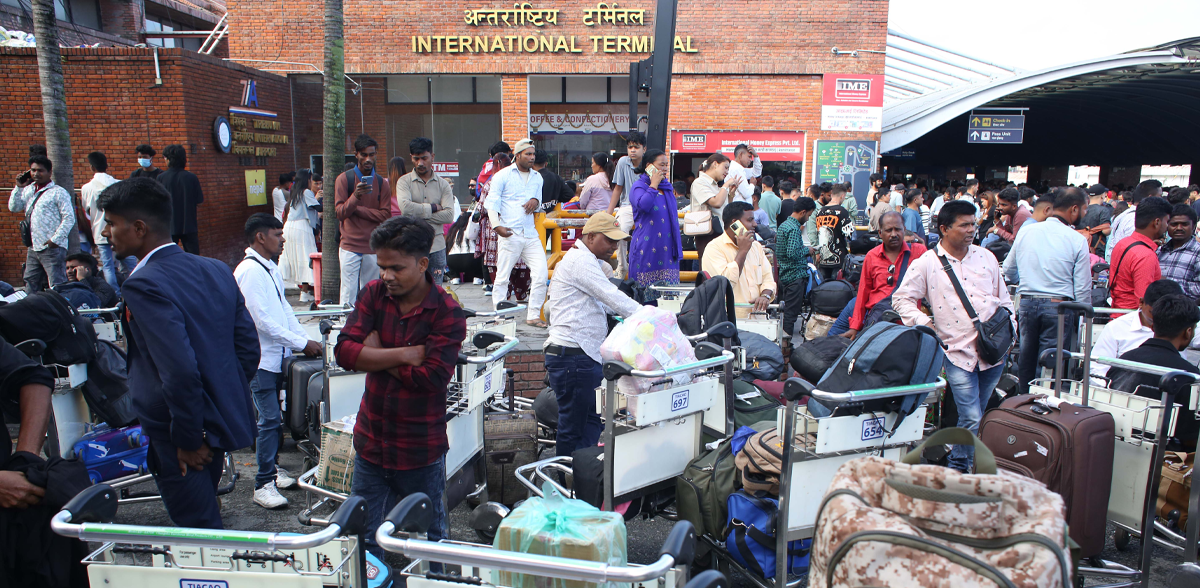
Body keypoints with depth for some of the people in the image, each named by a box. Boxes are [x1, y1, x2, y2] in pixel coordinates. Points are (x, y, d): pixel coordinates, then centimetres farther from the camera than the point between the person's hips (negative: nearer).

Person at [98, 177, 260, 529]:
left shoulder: (145, 285, -20)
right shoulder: (216, 269, 4)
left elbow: (180, 370, -27)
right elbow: (249, 345, 6)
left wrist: (189, 440, -16)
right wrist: (228, 399, 15)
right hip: (222, 420, 8)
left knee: (199, 530, 7)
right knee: (204, 517, 25)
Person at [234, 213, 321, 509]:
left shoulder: (271, 268, 12)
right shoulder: (249, 271, -17)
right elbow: (263, 321, -20)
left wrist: (306, 339, 6)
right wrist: (302, 344, -16)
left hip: (278, 355, 9)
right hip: (261, 359, -9)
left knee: (274, 418, 16)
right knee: (269, 420, -6)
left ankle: (271, 468, 30)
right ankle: (263, 485, 3)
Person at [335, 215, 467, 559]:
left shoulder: (448, 313, -14)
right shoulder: (374, 294, -1)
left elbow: (432, 378, -23)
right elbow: (344, 351, -11)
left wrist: (377, 356, -13)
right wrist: (406, 354, -19)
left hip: (421, 447, -3)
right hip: (371, 440, 4)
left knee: (429, 537, 15)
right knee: (364, 539, 15)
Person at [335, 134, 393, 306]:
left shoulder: (382, 183, 7)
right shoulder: (344, 179, 1)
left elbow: (385, 215, -1)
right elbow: (339, 213, -7)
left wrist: (358, 209, -8)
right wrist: (355, 197, -24)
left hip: (373, 248, 2)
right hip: (350, 247, -2)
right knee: (348, 294, -6)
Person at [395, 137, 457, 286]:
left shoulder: (443, 184, 8)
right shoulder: (404, 181, 3)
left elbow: (449, 215, -5)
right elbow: (405, 207, -16)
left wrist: (420, 214, -10)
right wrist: (433, 208, -8)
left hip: (436, 245, 2)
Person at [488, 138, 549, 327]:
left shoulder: (537, 177, 19)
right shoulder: (503, 175, 2)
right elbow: (492, 203, -3)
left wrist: (536, 202, 0)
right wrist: (496, 225, -17)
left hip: (531, 234, 5)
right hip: (509, 234, -5)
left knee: (541, 274, -4)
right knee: (503, 277, -1)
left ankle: (533, 316, 7)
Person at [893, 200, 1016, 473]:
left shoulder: (986, 257, 13)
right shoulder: (926, 264, 0)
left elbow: (1004, 298, 20)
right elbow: (901, 298, 3)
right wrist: (924, 323, -8)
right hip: (958, 352, -4)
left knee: (978, 416, 13)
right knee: (972, 420, -9)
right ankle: (957, 468, 10)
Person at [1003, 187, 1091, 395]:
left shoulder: (1025, 232, 4)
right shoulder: (1077, 240, -8)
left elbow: (1009, 270, 15)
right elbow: (1082, 288, -6)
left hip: (1027, 303, 4)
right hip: (1058, 306, -4)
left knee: (1026, 359, 16)